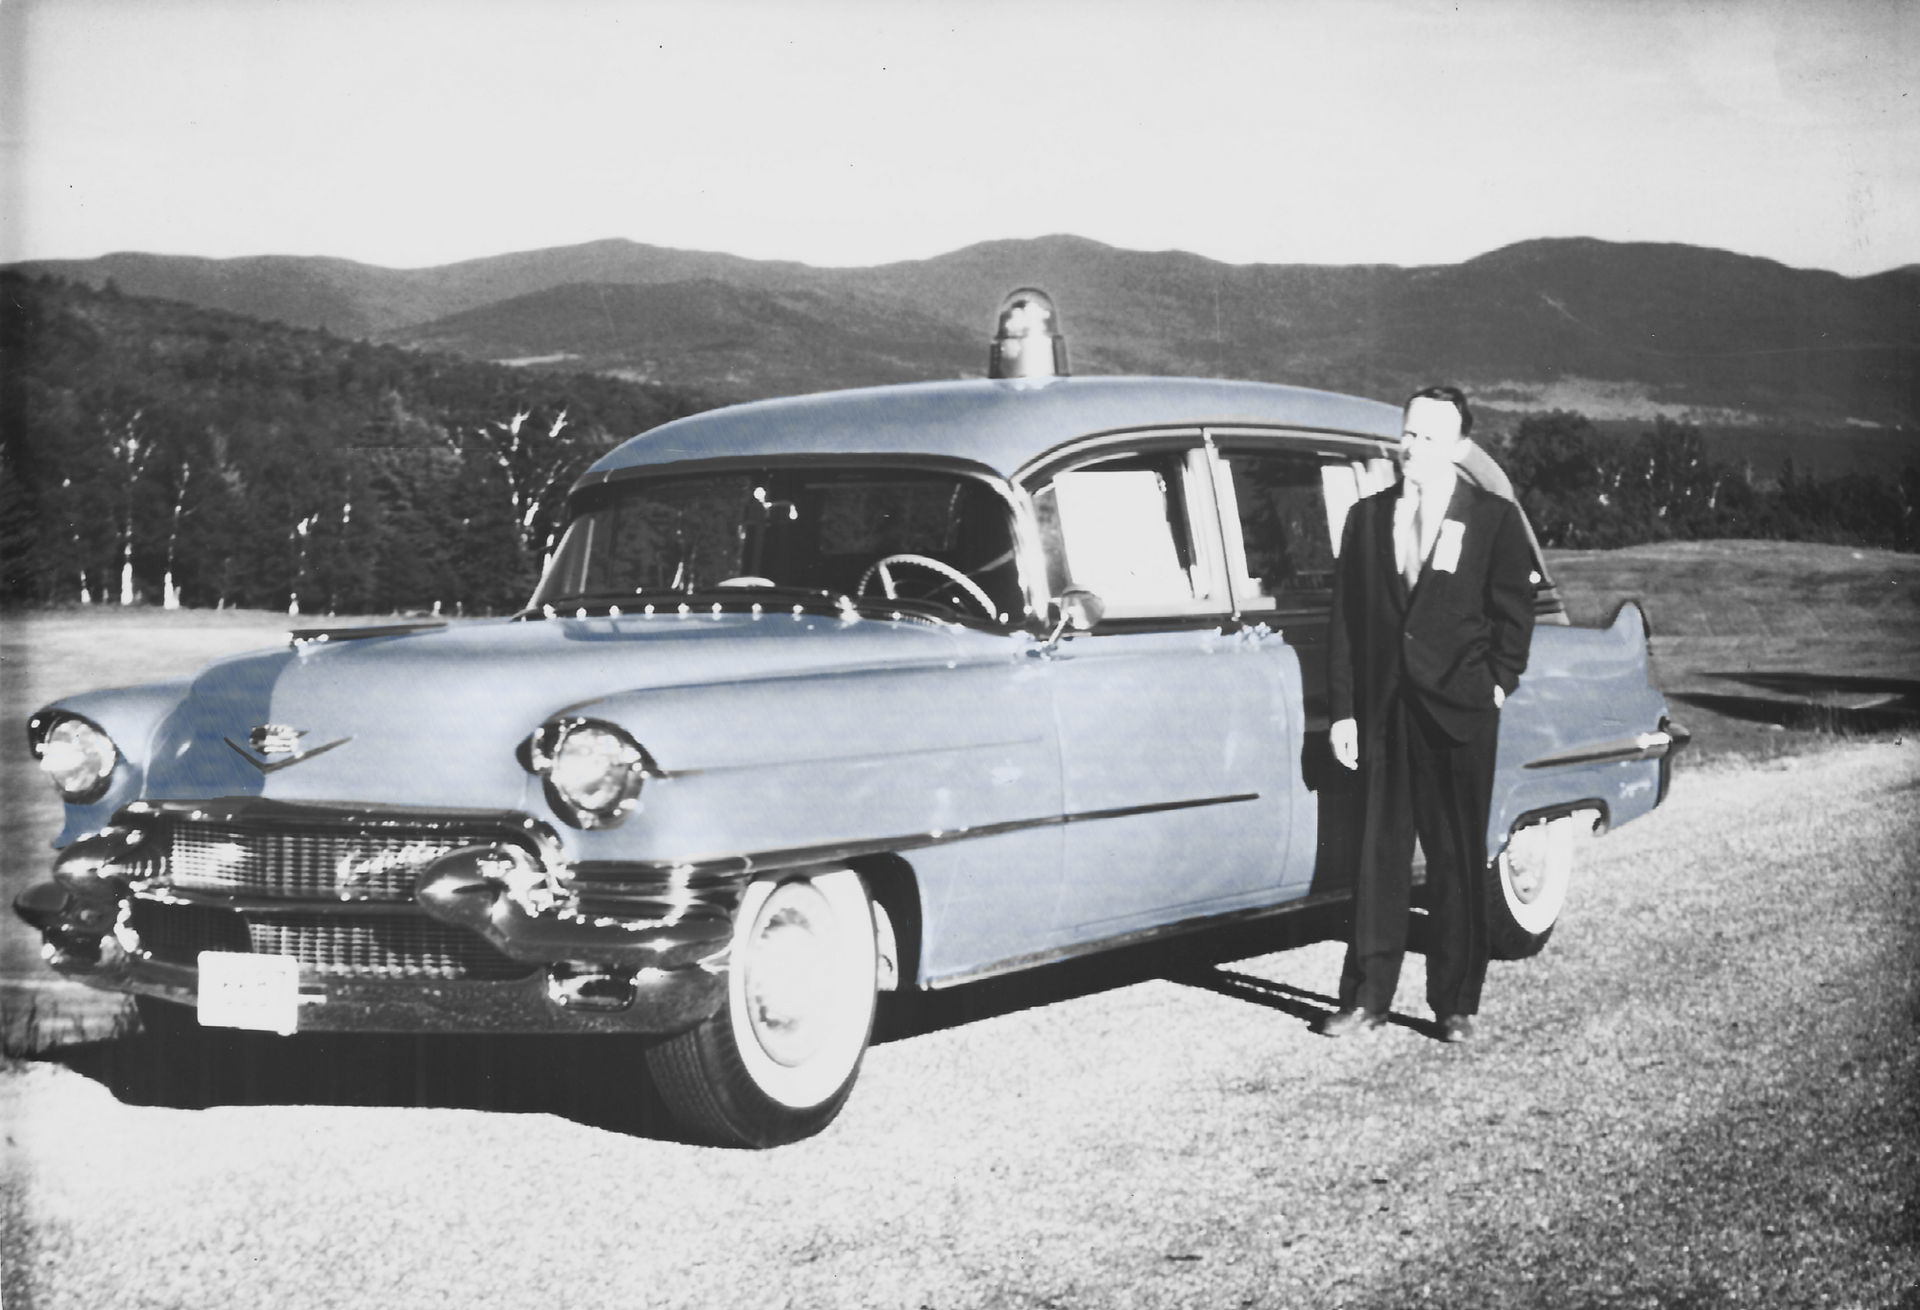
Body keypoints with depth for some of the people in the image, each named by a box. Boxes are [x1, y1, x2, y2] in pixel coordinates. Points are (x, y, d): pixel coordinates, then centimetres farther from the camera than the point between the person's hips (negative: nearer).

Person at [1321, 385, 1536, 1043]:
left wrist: (1497, 687, -7)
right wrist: (1342, 711, 2)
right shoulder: (1368, 516, 10)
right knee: (1378, 854, 5)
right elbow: (1344, 619, 8)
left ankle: (1456, 1003, 11)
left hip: (1459, 716, -2)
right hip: (1382, 712, 2)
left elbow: (1512, 614, 3)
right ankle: (1367, 997, 10)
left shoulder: (1494, 518, 3)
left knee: (1457, 860, 3)